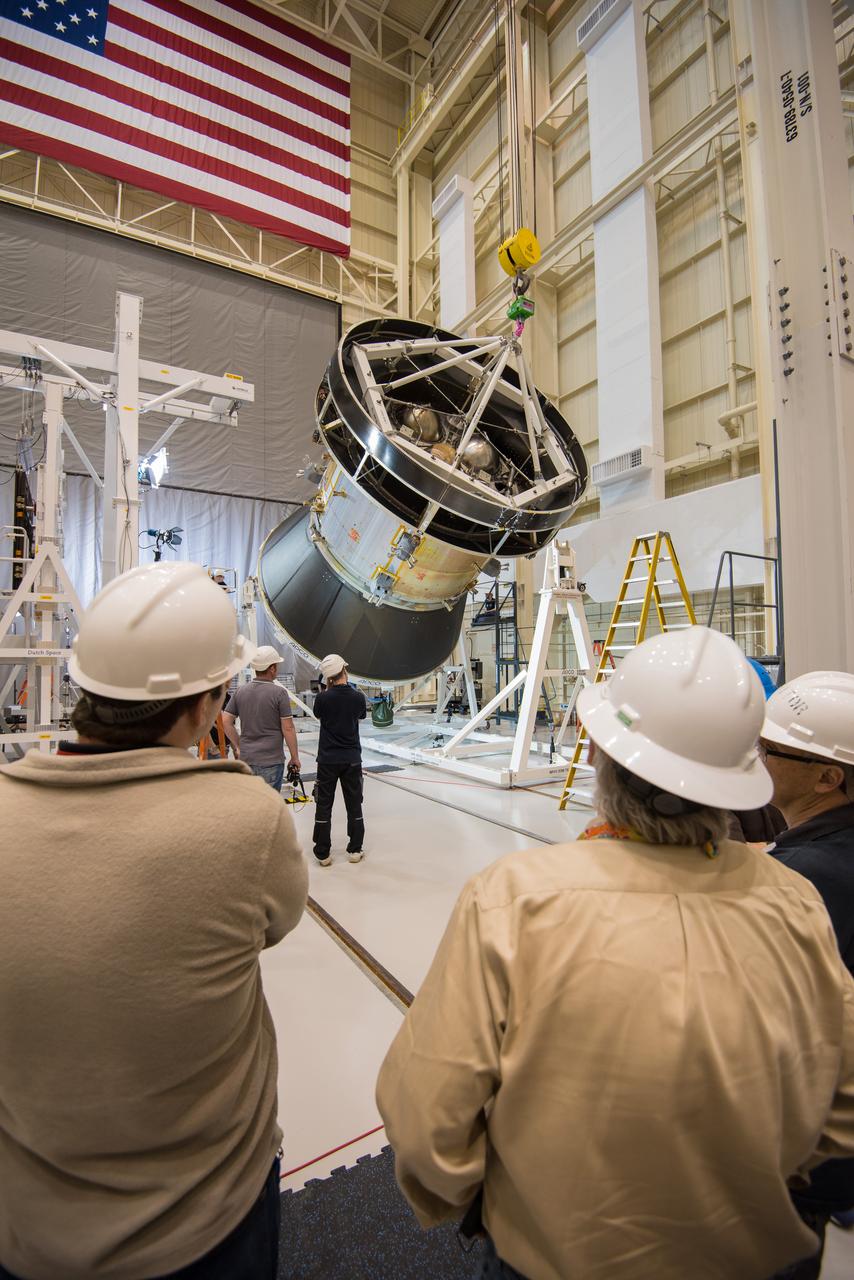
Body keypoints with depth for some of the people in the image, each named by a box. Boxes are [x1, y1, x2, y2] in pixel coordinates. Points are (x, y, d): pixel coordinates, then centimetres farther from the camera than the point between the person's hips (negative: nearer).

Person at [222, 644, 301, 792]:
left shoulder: (239, 691, 2)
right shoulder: (279, 693, -12)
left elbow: (226, 721, 3)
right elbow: (288, 728, -12)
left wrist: (238, 746, 12)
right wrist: (295, 757, -3)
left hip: (246, 758, 5)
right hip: (271, 760, -5)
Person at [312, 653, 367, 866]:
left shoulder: (322, 698, -13)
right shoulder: (358, 697, -9)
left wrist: (328, 688, 10)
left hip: (328, 759, -1)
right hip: (352, 759, 1)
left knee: (324, 806, 9)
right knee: (354, 805, 13)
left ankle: (323, 853, 17)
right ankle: (355, 850, 22)